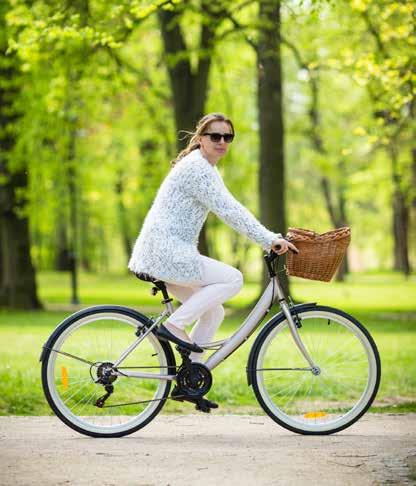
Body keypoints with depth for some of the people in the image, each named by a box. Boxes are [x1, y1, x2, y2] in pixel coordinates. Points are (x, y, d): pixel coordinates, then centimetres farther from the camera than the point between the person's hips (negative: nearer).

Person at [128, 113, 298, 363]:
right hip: (166, 253, -10)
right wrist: (270, 239, -23)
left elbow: (230, 209, 21)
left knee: (213, 312, 12)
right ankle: (173, 325, -14)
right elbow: (229, 211, -21)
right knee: (233, 279, -16)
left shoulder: (207, 168, 19)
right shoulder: (196, 167, -14)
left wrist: (271, 238, 14)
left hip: (167, 252, 10)